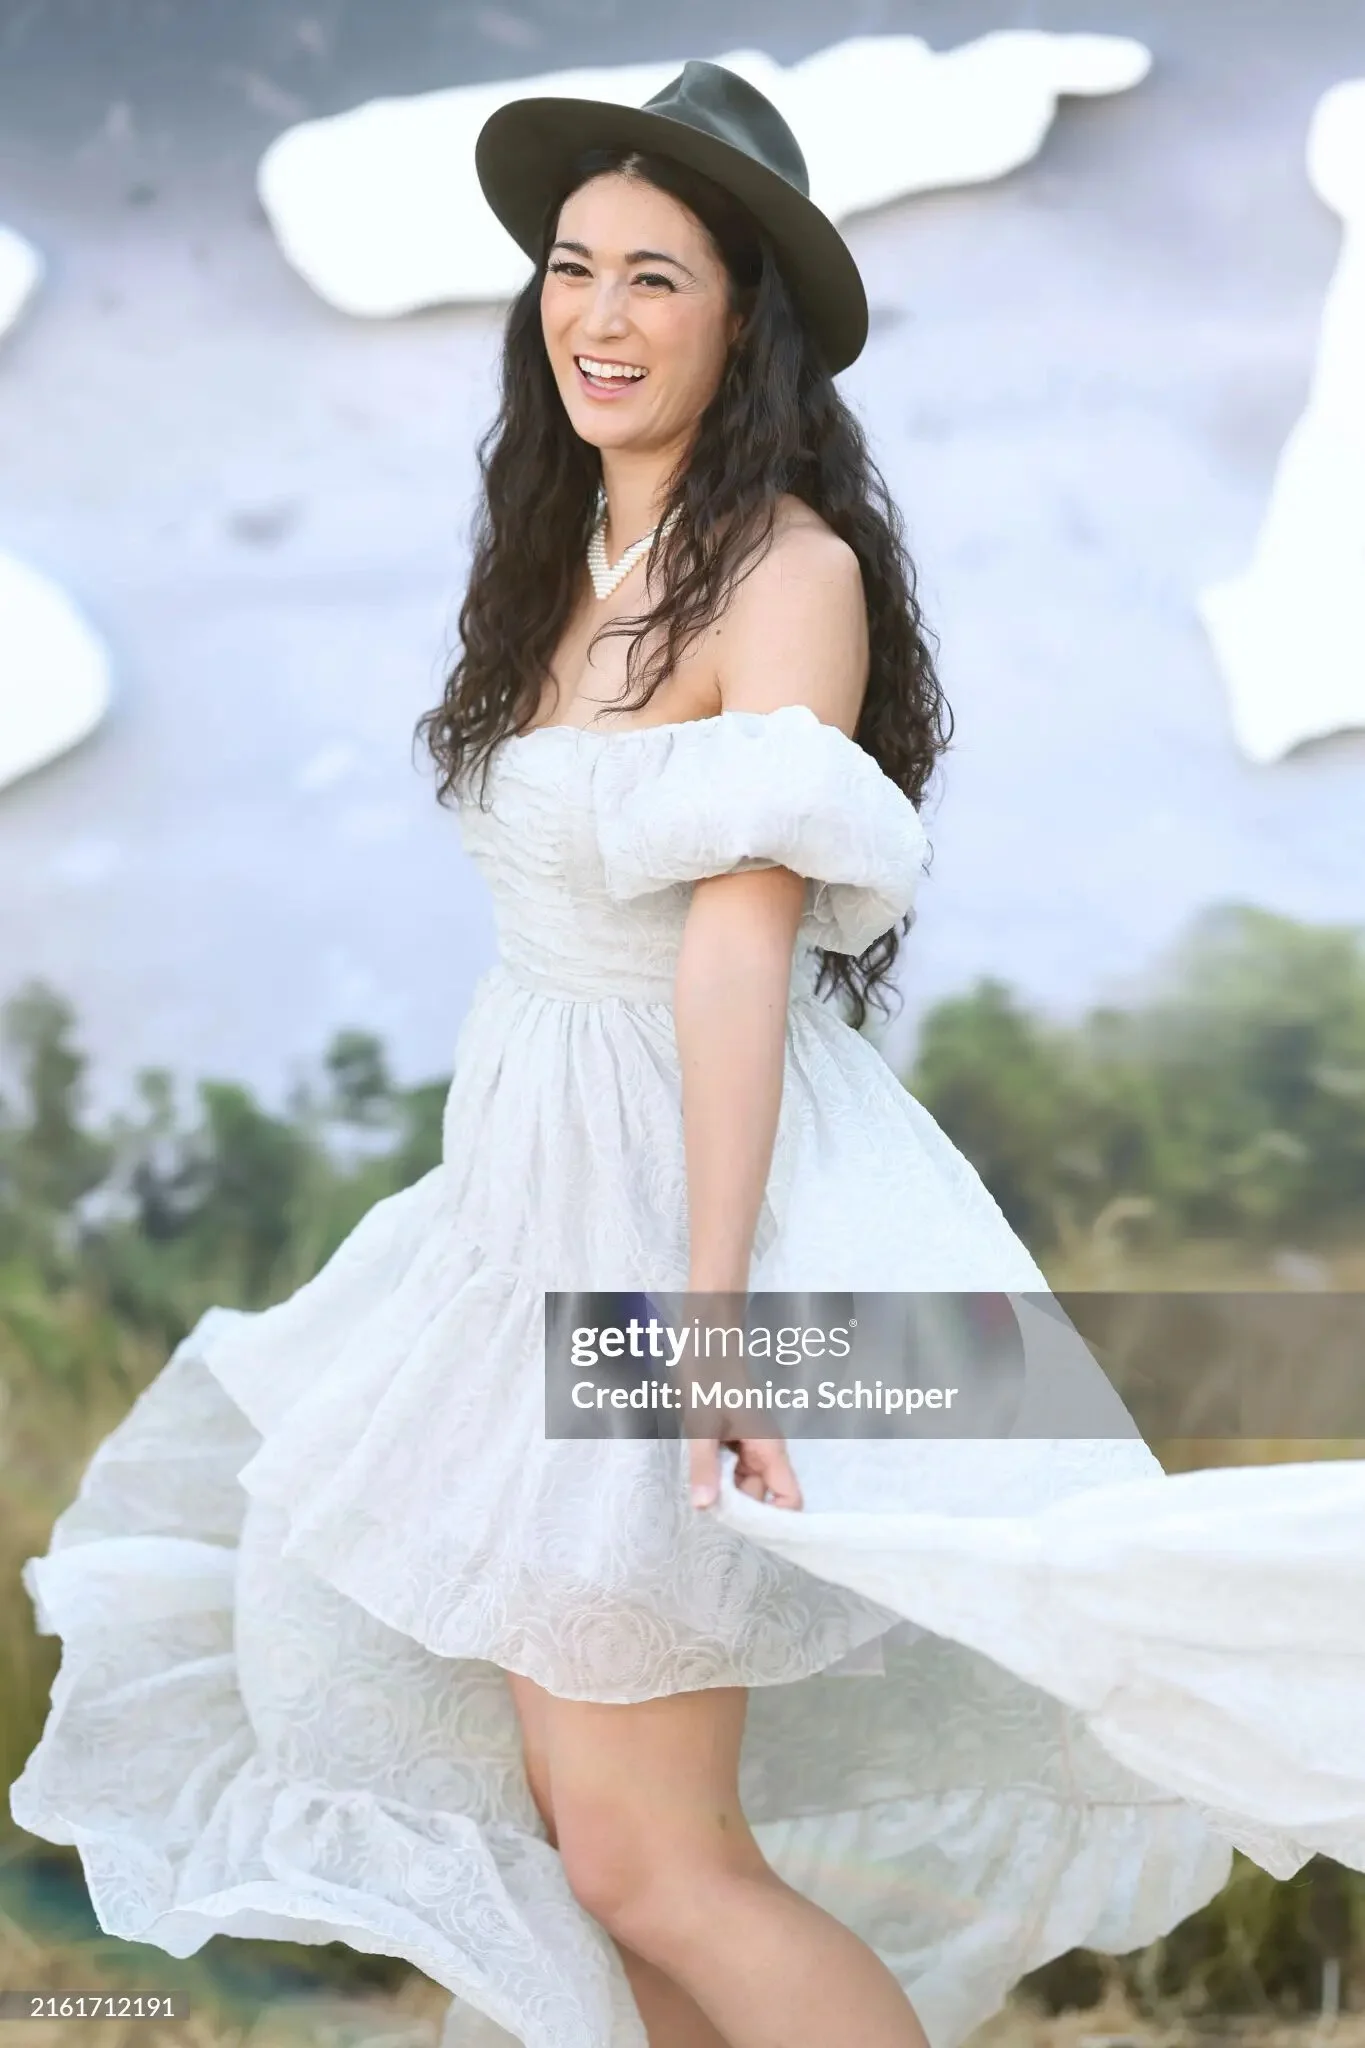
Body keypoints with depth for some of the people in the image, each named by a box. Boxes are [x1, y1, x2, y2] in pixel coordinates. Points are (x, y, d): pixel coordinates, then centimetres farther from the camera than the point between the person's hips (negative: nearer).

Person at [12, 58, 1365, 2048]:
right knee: (568, 1795, 14)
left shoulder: (790, 569, -15)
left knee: (650, 1854, -3)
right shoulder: (569, 555, 10)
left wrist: (709, 1309, -28)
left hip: (684, 1186, -8)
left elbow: (744, 941, -24)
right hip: (532, 1176, 9)